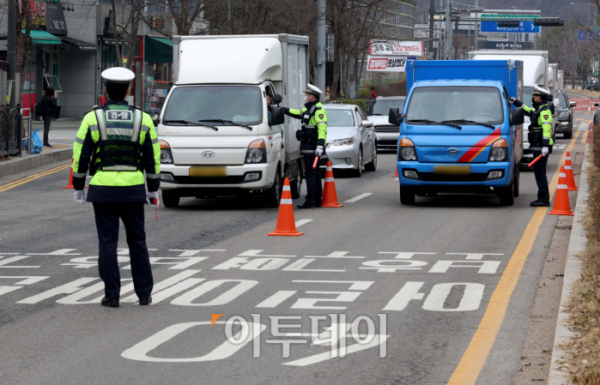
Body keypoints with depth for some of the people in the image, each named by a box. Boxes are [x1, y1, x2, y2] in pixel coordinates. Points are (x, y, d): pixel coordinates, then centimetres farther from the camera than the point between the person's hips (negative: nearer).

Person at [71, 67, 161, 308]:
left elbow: (81, 156, -2)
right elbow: (153, 157, 3)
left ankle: (112, 295, 2)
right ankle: (144, 294, 13)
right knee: (137, 242, 11)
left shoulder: (92, 119, -4)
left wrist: (79, 187, 7)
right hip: (133, 189, 1)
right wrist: (153, 189, 12)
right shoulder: (143, 119, 1)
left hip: (103, 189, -1)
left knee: (107, 243, 3)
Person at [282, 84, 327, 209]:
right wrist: (283, 109, 38)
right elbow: (298, 113, 34)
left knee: (310, 173, -9)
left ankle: (310, 201, -9)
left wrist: (320, 145, -32)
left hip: (312, 147, -10)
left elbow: (322, 128, -24)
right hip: (308, 146, 10)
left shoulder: (319, 110, -15)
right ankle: (318, 200, 19)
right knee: (315, 173, 14)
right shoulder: (308, 108, 17)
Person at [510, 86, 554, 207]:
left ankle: (544, 199, -11)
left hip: (541, 147, -10)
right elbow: (527, 110, 38)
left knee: (540, 172, -10)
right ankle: (543, 198, 17)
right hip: (537, 146, 10)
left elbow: (547, 128, -24)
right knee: (539, 172, 12)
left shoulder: (544, 111, -14)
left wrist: (545, 146, -32)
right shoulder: (538, 110, 17)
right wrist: (516, 102, 40)